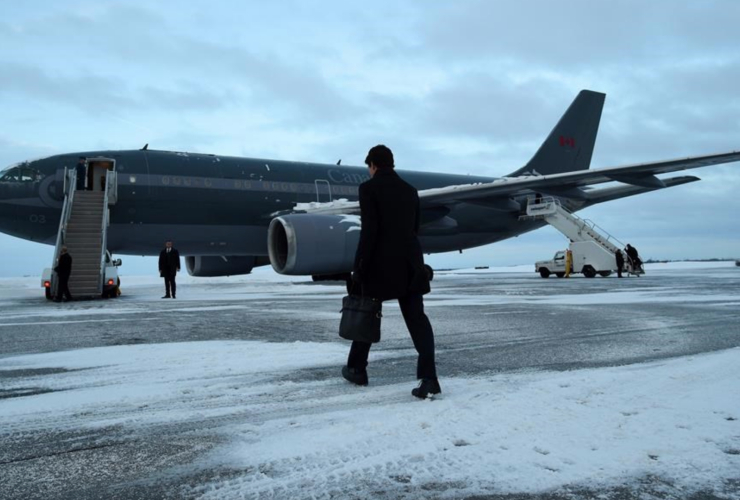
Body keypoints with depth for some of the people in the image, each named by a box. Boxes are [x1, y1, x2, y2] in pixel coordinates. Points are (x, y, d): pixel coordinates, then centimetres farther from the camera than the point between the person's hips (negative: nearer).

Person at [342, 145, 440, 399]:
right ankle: (429, 378, -11)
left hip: (380, 263, -4)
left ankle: (357, 369, 28)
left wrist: (358, 268, -9)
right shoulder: (410, 190, 12)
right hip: (409, 263, 5)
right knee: (417, 318, 0)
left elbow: (369, 231, -14)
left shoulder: (369, 188, -6)